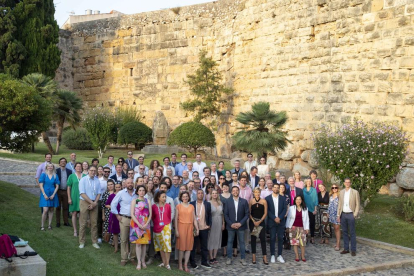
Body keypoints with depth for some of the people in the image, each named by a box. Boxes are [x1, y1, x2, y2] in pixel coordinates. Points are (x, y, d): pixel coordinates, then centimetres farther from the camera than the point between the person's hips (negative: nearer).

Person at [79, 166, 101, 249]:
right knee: (83, 223, -1)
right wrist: (91, 202, -12)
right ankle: (81, 242, 8)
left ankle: (94, 242, 11)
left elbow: (99, 193, 7)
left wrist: (95, 203, -7)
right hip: (85, 202, -3)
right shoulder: (83, 180, -3)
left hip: (94, 203, 3)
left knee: (94, 223, 4)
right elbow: (82, 193, -9)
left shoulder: (97, 181, 8)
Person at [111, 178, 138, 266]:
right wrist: (117, 215, 1)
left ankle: (132, 257, 16)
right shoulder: (121, 193, 2)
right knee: (124, 240, 0)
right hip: (124, 219, -2)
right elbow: (113, 204, 6)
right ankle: (124, 259, 8)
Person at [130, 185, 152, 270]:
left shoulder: (148, 201, 8)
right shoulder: (134, 201, 2)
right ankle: (139, 262, 3)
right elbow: (132, 214, -5)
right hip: (136, 224, -2)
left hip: (145, 225, 2)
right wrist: (139, 225, -14)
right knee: (138, 243, -2)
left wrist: (146, 224, -9)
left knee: (144, 243, 5)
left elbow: (150, 214, 4)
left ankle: (143, 261, 14)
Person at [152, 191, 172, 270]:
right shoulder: (154, 206, -2)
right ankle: (163, 262, 19)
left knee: (167, 243, -9)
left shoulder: (168, 206, -1)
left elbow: (169, 217, 8)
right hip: (157, 228, 1)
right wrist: (157, 223, 1)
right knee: (160, 245, 9)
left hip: (166, 227, -1)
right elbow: (153, 217, 8)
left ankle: (167, 263, -5)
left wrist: (167, 223, 4)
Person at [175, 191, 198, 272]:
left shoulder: (191, 206, 10)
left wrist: (197, 229, 3)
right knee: (181, 246, -2)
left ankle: (186, 265, 9)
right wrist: (176, 230, -8)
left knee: (189, 247, 2)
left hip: (190, 227, 3)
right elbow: (176, 219, -1)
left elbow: (194, 219, 9)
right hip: (181, 227, -3)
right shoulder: (178, 206, 2)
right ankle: (180, 265, 8)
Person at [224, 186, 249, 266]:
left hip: (240, 225, 0)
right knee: (230, 241, 6)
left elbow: (247, 214, 0)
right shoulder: (228, 201, 1)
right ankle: (229, 258, 14)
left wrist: (240, 223, -10)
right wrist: (231, 224, -10)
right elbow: (226, 214, 1)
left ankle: (243, 258, 13)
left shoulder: (244, 201, 0)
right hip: (231, 225, 0)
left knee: (242, 242, 5)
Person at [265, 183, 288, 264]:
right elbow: (267, 210, -4)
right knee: (272, 238, 0)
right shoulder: (268, 198, 2)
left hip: (281, 221, 2)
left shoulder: (282, 198, 8)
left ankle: (279, 256, 9)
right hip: (272, 221, -2)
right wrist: (274, 218, -13)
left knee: (280, 238, 3)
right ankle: (272, 255, 7)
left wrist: (279, 218, -12)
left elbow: (285, 209, 1)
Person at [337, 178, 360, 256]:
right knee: (344, 232, 9)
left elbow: (357, 205, -2)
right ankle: (346, 249, 18)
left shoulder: (355, 192, -4)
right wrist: (338, 215, 7)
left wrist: (355, 215, -9)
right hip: (343, 214, 4)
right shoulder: (341, 192, 8)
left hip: (350, 214, -4)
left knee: (352, 233, 0)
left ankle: (353, 250, 6)